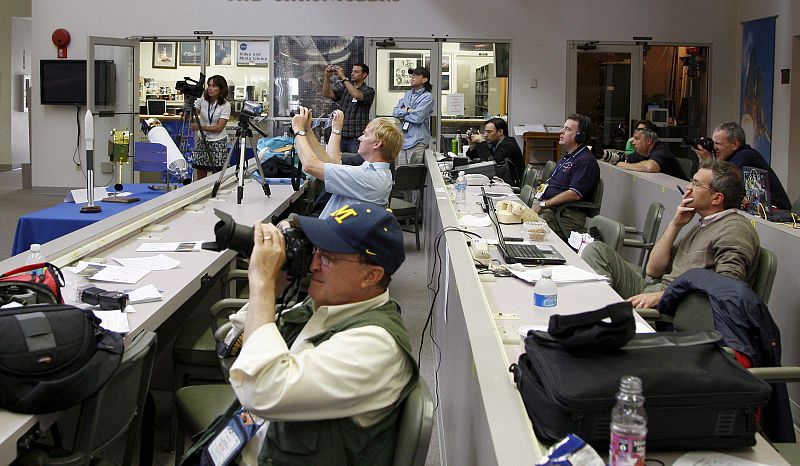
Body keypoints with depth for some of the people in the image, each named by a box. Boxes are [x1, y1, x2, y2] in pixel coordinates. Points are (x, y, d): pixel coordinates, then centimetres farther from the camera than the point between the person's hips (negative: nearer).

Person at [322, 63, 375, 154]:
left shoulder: (369, 91, -1)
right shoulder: (344, 89, 15)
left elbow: (356, 95, -21)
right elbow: (327, 94, 3)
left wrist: (343, 77, -18)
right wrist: (327, 77, -11)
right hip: (340, 135, 5)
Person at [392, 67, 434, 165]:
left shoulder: (427, 97, -5)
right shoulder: (408, 94, 16)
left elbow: (417, 118, -15)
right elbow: (395, 112, 8)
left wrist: (402, 114, 0)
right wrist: (407, 110, -9)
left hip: (417, 142, -6)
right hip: (402, 140, 6)